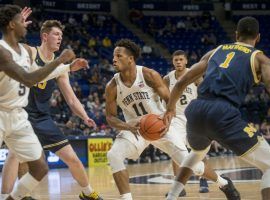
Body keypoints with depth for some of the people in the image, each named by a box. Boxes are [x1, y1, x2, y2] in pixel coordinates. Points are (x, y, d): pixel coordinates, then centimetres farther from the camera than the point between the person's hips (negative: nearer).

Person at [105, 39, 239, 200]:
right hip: (136, 128, 2)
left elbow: (169, 99, -10)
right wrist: (126, 126, -27)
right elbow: (110, 116, -5)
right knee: (114, 155, -24)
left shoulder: (150, 75, -18)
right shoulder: (112, 87, -14)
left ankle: (223, 182, 22)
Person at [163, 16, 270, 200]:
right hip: (223, 113, -6)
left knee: (199, 152, 40)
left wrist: (170, 109, 41)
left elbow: (182, 82, 26)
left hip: (196, 110, 6)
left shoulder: (215, 51, 26)